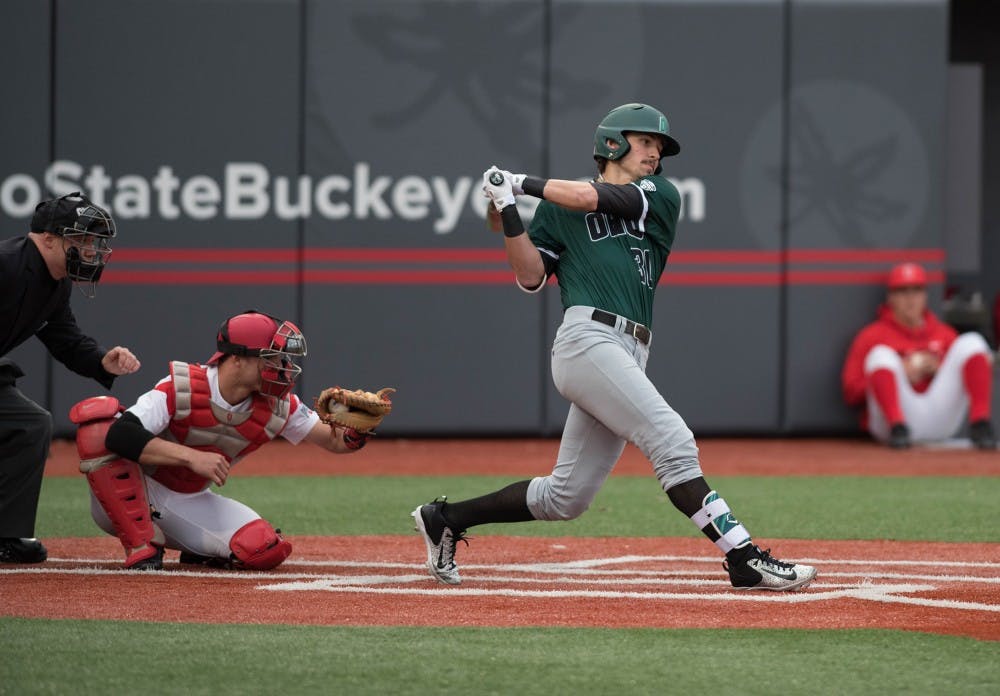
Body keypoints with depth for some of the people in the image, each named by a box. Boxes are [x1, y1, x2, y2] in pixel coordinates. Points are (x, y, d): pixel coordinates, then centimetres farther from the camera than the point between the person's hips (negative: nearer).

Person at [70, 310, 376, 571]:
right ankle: (141, 545, -23)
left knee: (267, 549, -22)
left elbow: (333, 441, -3)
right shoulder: (181, 387, -26)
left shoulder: (277, 406, -7)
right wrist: (191, 456, -45)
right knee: (99, 414, -33)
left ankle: (197, 551, 13)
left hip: (191, 505, 4)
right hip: (127, 502, -4)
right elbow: (120, 434, -38)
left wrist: (357, 432, -28)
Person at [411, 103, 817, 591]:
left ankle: (445, 519, 21)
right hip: (587, 340, -5)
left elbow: (595, 198, 3)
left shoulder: (660, 198, 19)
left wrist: (522, 183, 8)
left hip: (628, 356, 5)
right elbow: (531, 277, 5)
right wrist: (509, 211, -4)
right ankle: (745, 560, -22)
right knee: (672, 441, -19)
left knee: (565, 498, 7)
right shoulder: (557, 209, 13)